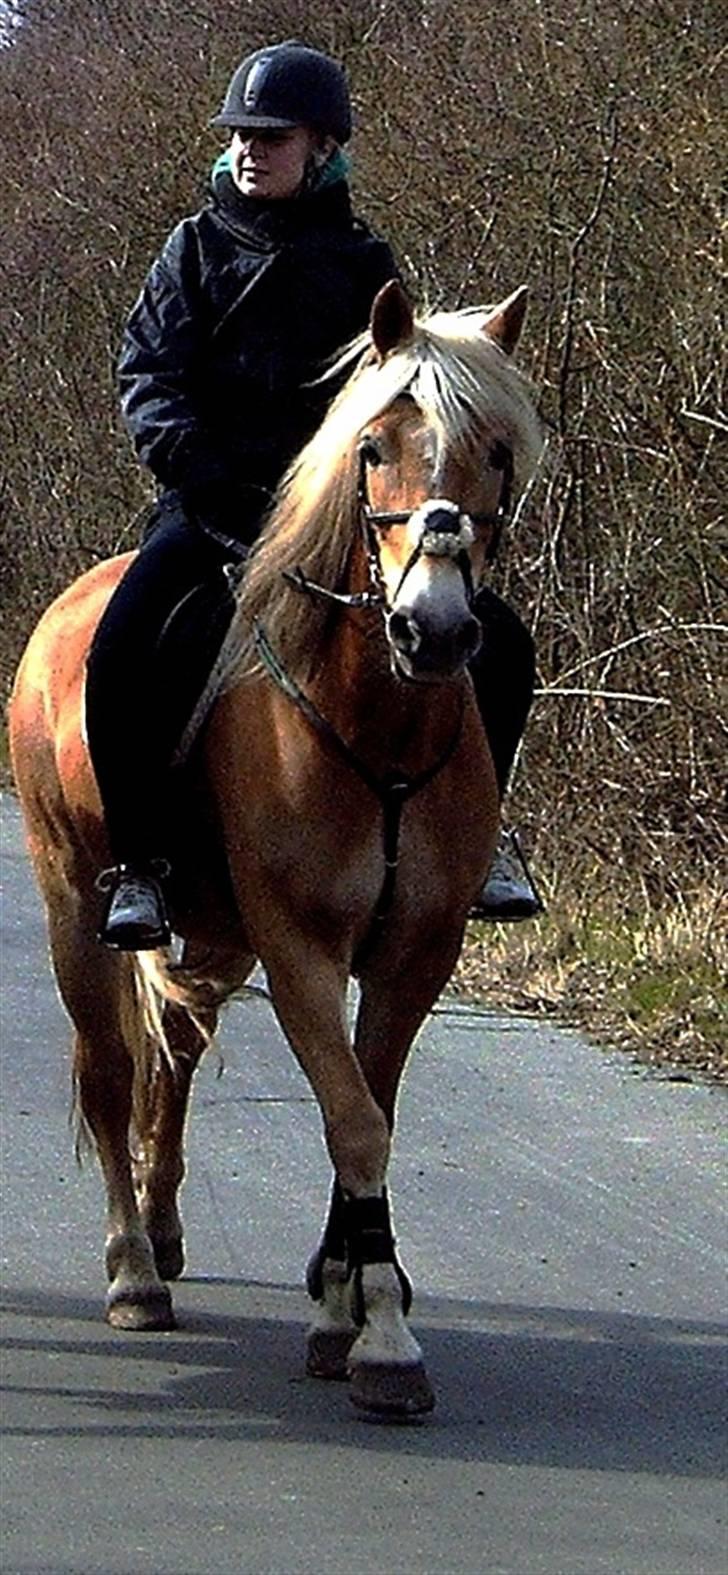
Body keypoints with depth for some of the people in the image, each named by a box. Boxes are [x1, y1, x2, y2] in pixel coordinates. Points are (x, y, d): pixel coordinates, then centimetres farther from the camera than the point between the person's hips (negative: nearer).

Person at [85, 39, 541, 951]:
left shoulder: (362, 266, 11)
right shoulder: (199, 249, 7)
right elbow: (149, 379, -2)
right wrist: (211, 485, -19)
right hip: (213, 505, -2)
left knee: (498, 645, -9)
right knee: (125, 653, -28)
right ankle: (135, 863, -15)